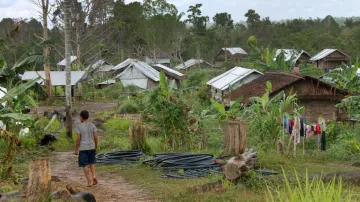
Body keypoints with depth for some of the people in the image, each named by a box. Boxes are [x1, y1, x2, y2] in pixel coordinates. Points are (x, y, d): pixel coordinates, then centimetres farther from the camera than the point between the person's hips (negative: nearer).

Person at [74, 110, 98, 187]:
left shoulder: (78, 127, -10)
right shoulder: (92, 125, -1)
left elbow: (78, 139, -12)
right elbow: (95, 137, -2)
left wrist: (76, 149, -4)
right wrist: (96, 147, 9)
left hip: (82, 148, -3)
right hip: (91, 147, 3)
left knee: (85, 165, 5)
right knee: (92, 162, 19)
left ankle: (89, 182, 2)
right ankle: (94, 176, -2)